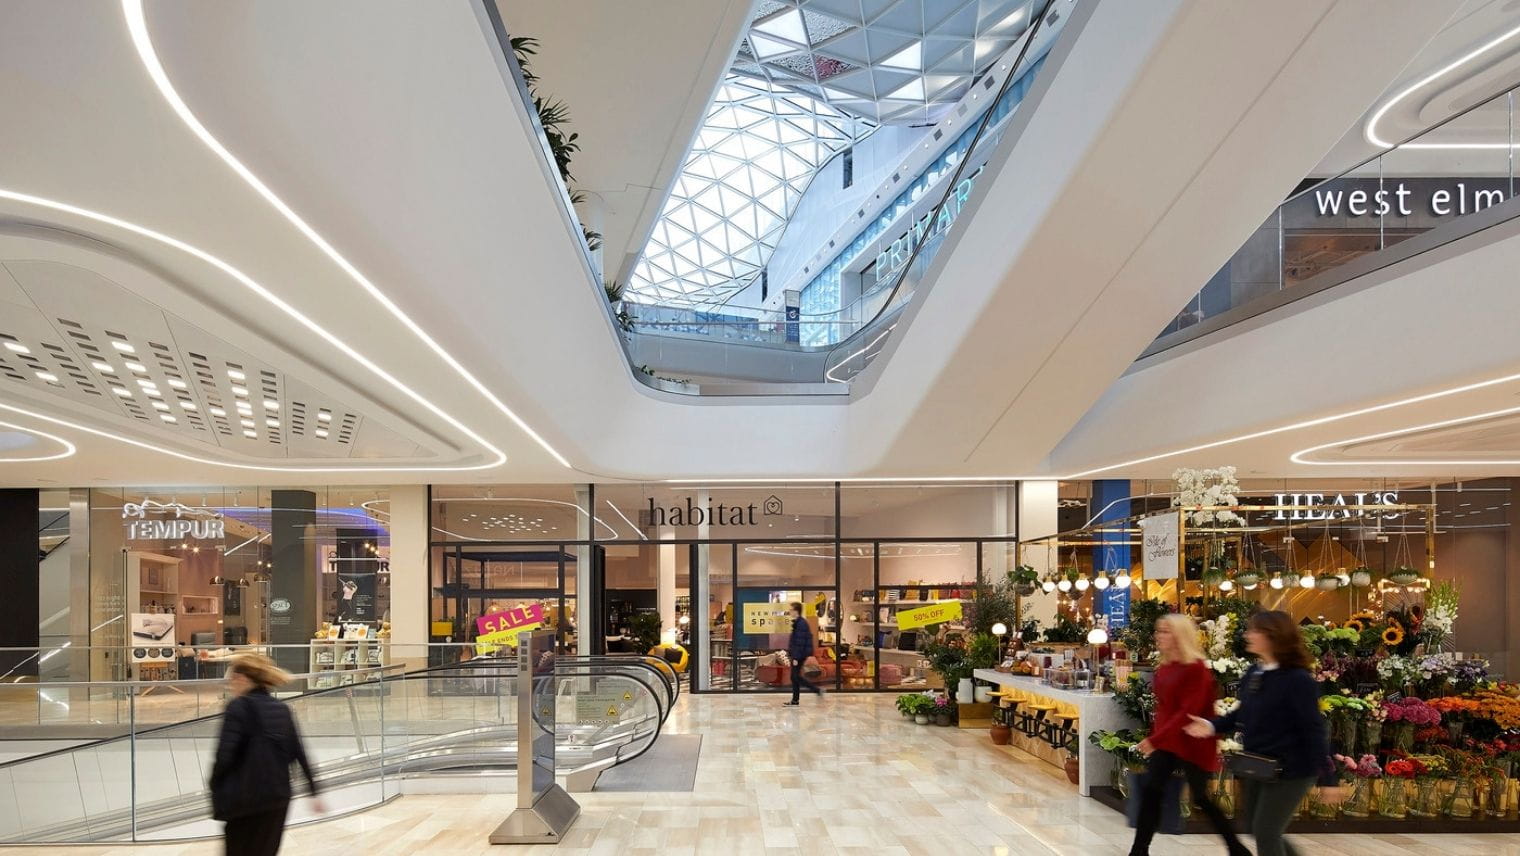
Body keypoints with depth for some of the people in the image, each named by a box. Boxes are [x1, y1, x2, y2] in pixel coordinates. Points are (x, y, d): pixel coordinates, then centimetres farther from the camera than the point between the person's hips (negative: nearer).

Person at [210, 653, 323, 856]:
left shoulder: (239, 706, -10)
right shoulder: (281, 709, 7)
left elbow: (225, 755, -16)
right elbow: (298, 754, 7)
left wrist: (216, 791, -2)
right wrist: (314, 792, 11)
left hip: (246, 799, -6)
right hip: (279, 797, 6)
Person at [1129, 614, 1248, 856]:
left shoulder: (1196, 669, -18)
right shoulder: (1164, 668, 6)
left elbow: (1189, 712, -23)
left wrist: (1155, 739, -25)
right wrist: (1154, 738, 11)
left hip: (1192, 743, -7)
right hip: (1165, 741, 7)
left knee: (1200, 798, 7)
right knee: (1149, 791, 0)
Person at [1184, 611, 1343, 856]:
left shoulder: (1298, 680, -19)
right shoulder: (1252, 674, 3)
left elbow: (1314, 731, -19)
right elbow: (1243, 714, 15)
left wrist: (1327, 779, -19)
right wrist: (1213, 726, -1)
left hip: (1289, 770, -8)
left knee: (1265, 832, -2)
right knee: (1254, 827, 18)